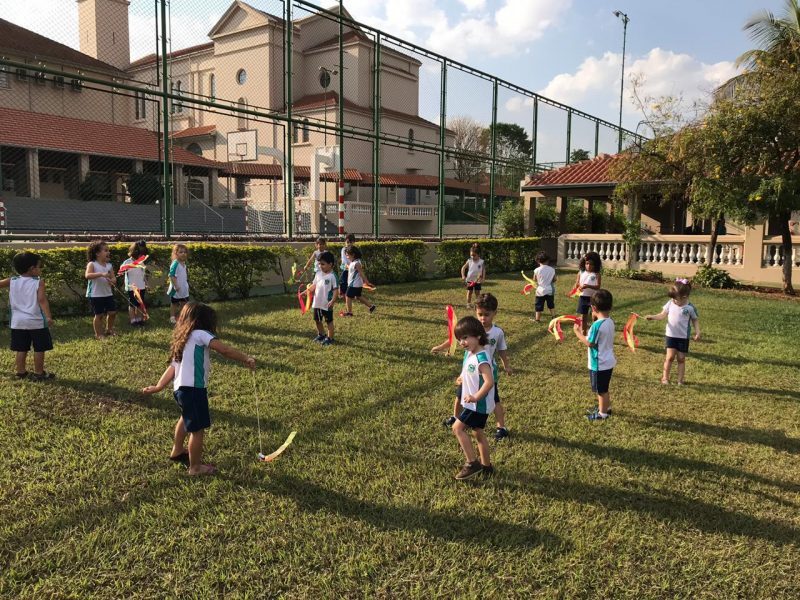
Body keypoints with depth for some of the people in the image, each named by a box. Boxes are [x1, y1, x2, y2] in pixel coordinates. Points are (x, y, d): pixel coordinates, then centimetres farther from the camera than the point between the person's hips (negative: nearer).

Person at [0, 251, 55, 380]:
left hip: (18, 322, 5)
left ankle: (21, 372, 20)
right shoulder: (39, 282, -12)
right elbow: (42, 300, -20)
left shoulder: (12, 281, 1)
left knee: (21, 349, 13)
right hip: (36, 322, -5)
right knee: (39, 349, 5)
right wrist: (48, 316, -23)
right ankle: (38, 373, 9)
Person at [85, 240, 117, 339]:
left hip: (108, 293, 6)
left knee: (112, 312, 7)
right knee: (99, 315, 1)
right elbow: (87, 275, -27)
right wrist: (101, 274, -38)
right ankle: (98, 334, 17)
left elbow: (113, 278, 3)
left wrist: (112, 280, -22)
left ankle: (109, 330, 30)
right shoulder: (92, 264, -11)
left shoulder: (109, 265, 6)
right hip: (95, 295, -5)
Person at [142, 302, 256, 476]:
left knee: (187, 418, 34)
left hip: (180, 388, 10)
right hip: (193, 389, -10)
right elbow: (225, 350, -20)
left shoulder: (180, 341, 17)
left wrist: (158, 386, 8)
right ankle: (195, 467, 13)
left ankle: (177, 451, 53)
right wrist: (246, 359, -18)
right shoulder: (200, 334, -8)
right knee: (198, 429, 2)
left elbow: (172, 367, 11)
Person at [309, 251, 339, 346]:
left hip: (327, 304, -7)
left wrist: (333, 301, -26)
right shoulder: (318, 274, 5)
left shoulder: (332, 276, -15)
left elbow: (336, 290, -17)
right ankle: (321, 335, 38)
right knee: (317, 320, 19)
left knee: (329, 321, 6)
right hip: (317, 303, 7)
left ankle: (330, 338, 18)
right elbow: (314, 286, 14)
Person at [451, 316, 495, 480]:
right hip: (476, 404, 10)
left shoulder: (481, 358, -25)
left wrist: (475, 397, -31)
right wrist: (464, 379, 11)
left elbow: (489, 382, -32)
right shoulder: (469, 354, 5)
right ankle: (486, 465, 31)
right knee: (478, 433, 18)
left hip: (478, 404, -10)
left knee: (457, 428, -7)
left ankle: (472, 463, 0)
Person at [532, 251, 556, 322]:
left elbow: (534, 280, -2)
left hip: (540, 291, -3)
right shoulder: (552, 269, -4)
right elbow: (554, 280, 4)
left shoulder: (537, 270, -13)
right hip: (550, 290, 3)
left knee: (539, 306, 7)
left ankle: (537, 319, 12)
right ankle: (553, 316, 26)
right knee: (551, 306, 19)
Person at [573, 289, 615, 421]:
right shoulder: (610, 322, 0)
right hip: (608, 361, 8)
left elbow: (589, 343, -19)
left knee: (601, 390, 9)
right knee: (604, 389, 26)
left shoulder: (597, 325, -27)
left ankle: (602, 414, 22)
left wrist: (577, 332, -9)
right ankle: (606, 407, 41)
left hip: (599, 364, -8)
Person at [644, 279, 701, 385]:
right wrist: (652, 317, -14)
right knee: (670, 357, -3)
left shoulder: (690, 307, -10)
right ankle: (665, 377, 11)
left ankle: (680, 379, 16)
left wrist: (697, 332, -7)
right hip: (671, 335, 1)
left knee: (681, 359, 6)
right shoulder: (670, 303, -4)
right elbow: (663, 315, 2)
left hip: (683, 337, -1)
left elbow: (695, 320, 2)